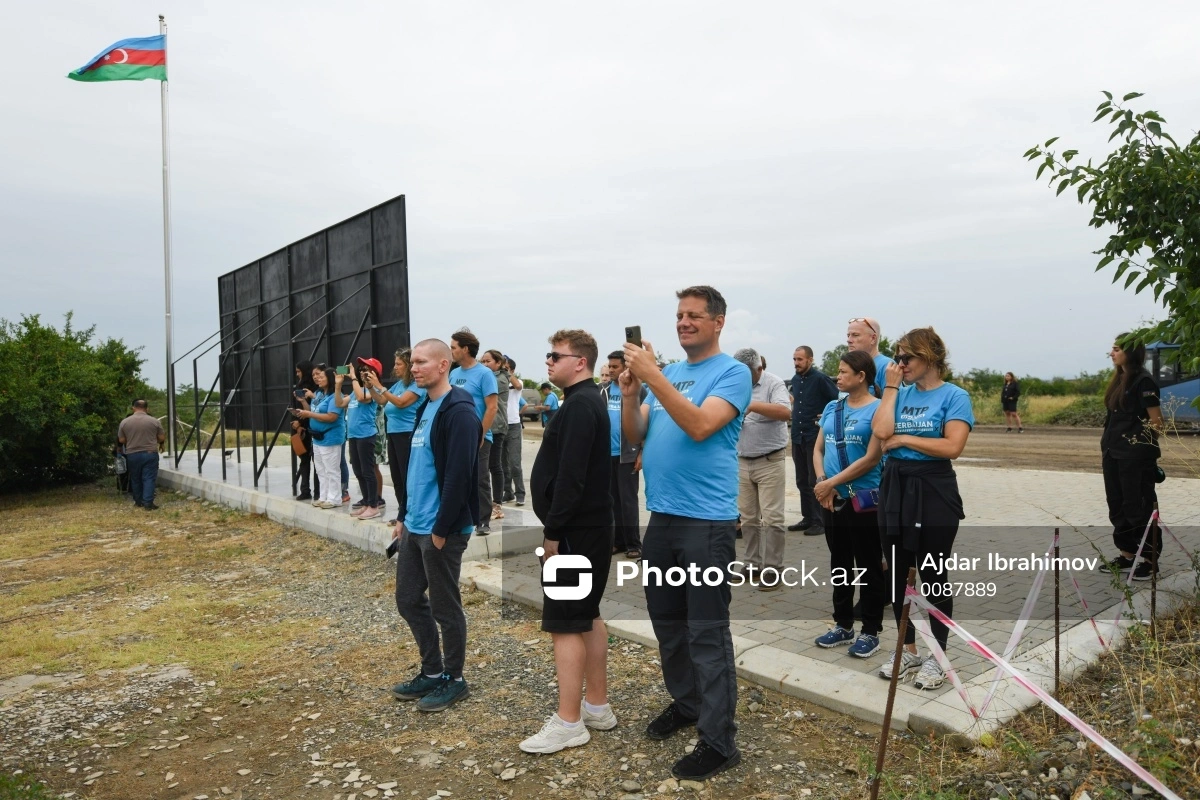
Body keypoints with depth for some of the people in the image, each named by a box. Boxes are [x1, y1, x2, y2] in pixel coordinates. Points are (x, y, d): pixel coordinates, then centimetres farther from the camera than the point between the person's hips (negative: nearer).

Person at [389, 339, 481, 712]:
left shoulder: (459, 412, -17)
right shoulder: (425, 408, 13)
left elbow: (458, 476, -22)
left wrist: (442, 529, -21)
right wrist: (405, 517, 17)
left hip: (441, 530, -9)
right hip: (415, 528, 9)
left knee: (445, 607, 4)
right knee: (409, 600, 16)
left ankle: (454, 680, 22)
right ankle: (432, 672, 31)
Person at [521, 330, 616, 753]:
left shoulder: (579, 405, -17)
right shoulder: (589, 401, 15)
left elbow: (570, 476, -24)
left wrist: (553, 532, -19)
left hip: (576, 531, -11)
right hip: (590, 528, 11)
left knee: (565, 624, -4)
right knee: (588, 617, 16)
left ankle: (568, 722, 6)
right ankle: (598, 706, 26)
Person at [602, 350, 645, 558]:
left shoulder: (638, 390, -5)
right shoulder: (604, 390, 11)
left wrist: (642, 453, -13)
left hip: (627, 454, -5)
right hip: (606, 454, 5)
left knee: (628, 501, -1)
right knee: (612, 500, 9)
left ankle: (633, 544, 7)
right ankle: (617, 541, 18)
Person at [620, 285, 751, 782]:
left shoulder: (732, 373, -7)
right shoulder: (666, 373, 12)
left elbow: (699, 426, -22)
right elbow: (635, 437, 7)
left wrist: (652, 376, -24)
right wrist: (629, 393, -10)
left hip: (706, 521, -7)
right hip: (660, 516, 7)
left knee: (706, 633, -2)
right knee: (667, 622, 18)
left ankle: (718, 741, 9)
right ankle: (685, 703, 37)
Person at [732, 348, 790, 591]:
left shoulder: (774, 383, -8)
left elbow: (786, 412, -24)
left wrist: (752, 405, -29)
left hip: (770, 461, -5)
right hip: (742, 462, 6)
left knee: (772, 518, -3)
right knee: (748, 517, 11)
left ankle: (772, 570, 5)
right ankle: (753, 565, 22)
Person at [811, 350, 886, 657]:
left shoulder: (877, 409, -10)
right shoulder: (832, 408, 9)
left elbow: (871, 458, -16)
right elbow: (818, 449, 11)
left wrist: (832, 482, -14)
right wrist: (822, 482, -6)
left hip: (865, 500, -6)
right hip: (834, 500, 7)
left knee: (868, 567, 5)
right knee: (839, 565, 16)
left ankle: (870, 632, 17)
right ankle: (843, 625, 29)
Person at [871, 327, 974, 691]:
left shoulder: (954, 396, -6)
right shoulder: (900, 393, 8)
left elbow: (952, 446, -18)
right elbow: (881, 431, -9)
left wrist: (904, 439, -11)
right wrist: (891, 388, -5)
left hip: (933, 493, -5)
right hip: (894, 489, 5)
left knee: (933, 577, 5)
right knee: (897, 575, 12)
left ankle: (937, 657, 22)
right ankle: (908, 651, 27)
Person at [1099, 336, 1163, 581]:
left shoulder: (1143, 381, -12)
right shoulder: (1118, 379, 12)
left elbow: (1156, 420, -12)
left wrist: (1148, 451, -12)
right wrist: (1105, 450, 15)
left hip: (1136, 456, -8)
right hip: (1114, 453, 9)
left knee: (1139, 506, -1)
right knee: (1118, 505, 12)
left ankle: (1150, 560, 10)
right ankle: (1127, 555, 22)